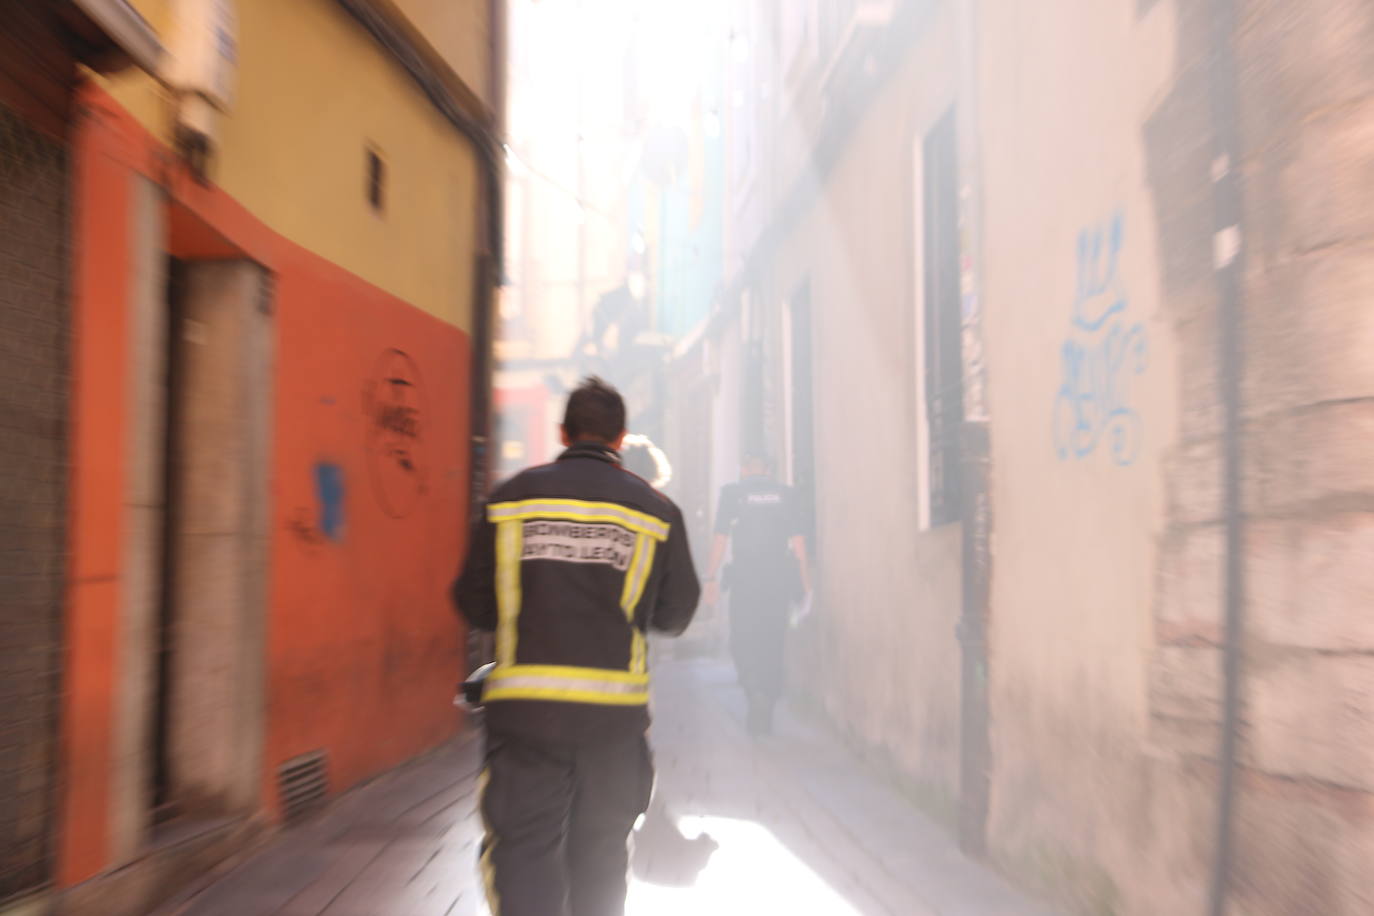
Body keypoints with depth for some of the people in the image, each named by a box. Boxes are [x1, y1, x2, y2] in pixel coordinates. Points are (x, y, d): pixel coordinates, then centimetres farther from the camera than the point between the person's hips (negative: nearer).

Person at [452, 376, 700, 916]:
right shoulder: (656, 510, 3)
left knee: (523, 851, 4)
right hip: (615, 712, 1)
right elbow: (676, 614, 9)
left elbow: (473, 603, 5)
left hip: (523, 707, -1)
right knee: (600, 855, 18)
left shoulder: (511, 497, 2)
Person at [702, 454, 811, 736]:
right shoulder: (784, 493, 8)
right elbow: (798, 540, 4)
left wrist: (711, 578, -1)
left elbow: (721, 538, -3)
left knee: (742, 641, 6)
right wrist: (805, 581, 7)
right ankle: (766, 713, 16)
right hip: (778, 576, 2)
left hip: (745, 577, -2)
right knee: (773, 642, 11)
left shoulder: (732, 492, 2)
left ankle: (757, 694, -19)